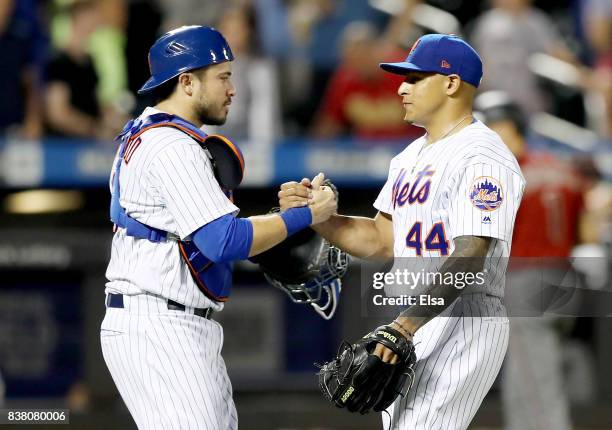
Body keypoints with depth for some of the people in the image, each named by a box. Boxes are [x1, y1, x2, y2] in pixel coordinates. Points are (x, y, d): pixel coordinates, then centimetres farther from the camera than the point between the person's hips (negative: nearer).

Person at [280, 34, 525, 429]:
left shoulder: (482, 158, -15)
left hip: (460, 326, -10)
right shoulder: (412, 157, 17)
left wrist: (409, 322, -36)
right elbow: (380, 240, 18)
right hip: (408, 326, 10)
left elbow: (469, 260, -25)